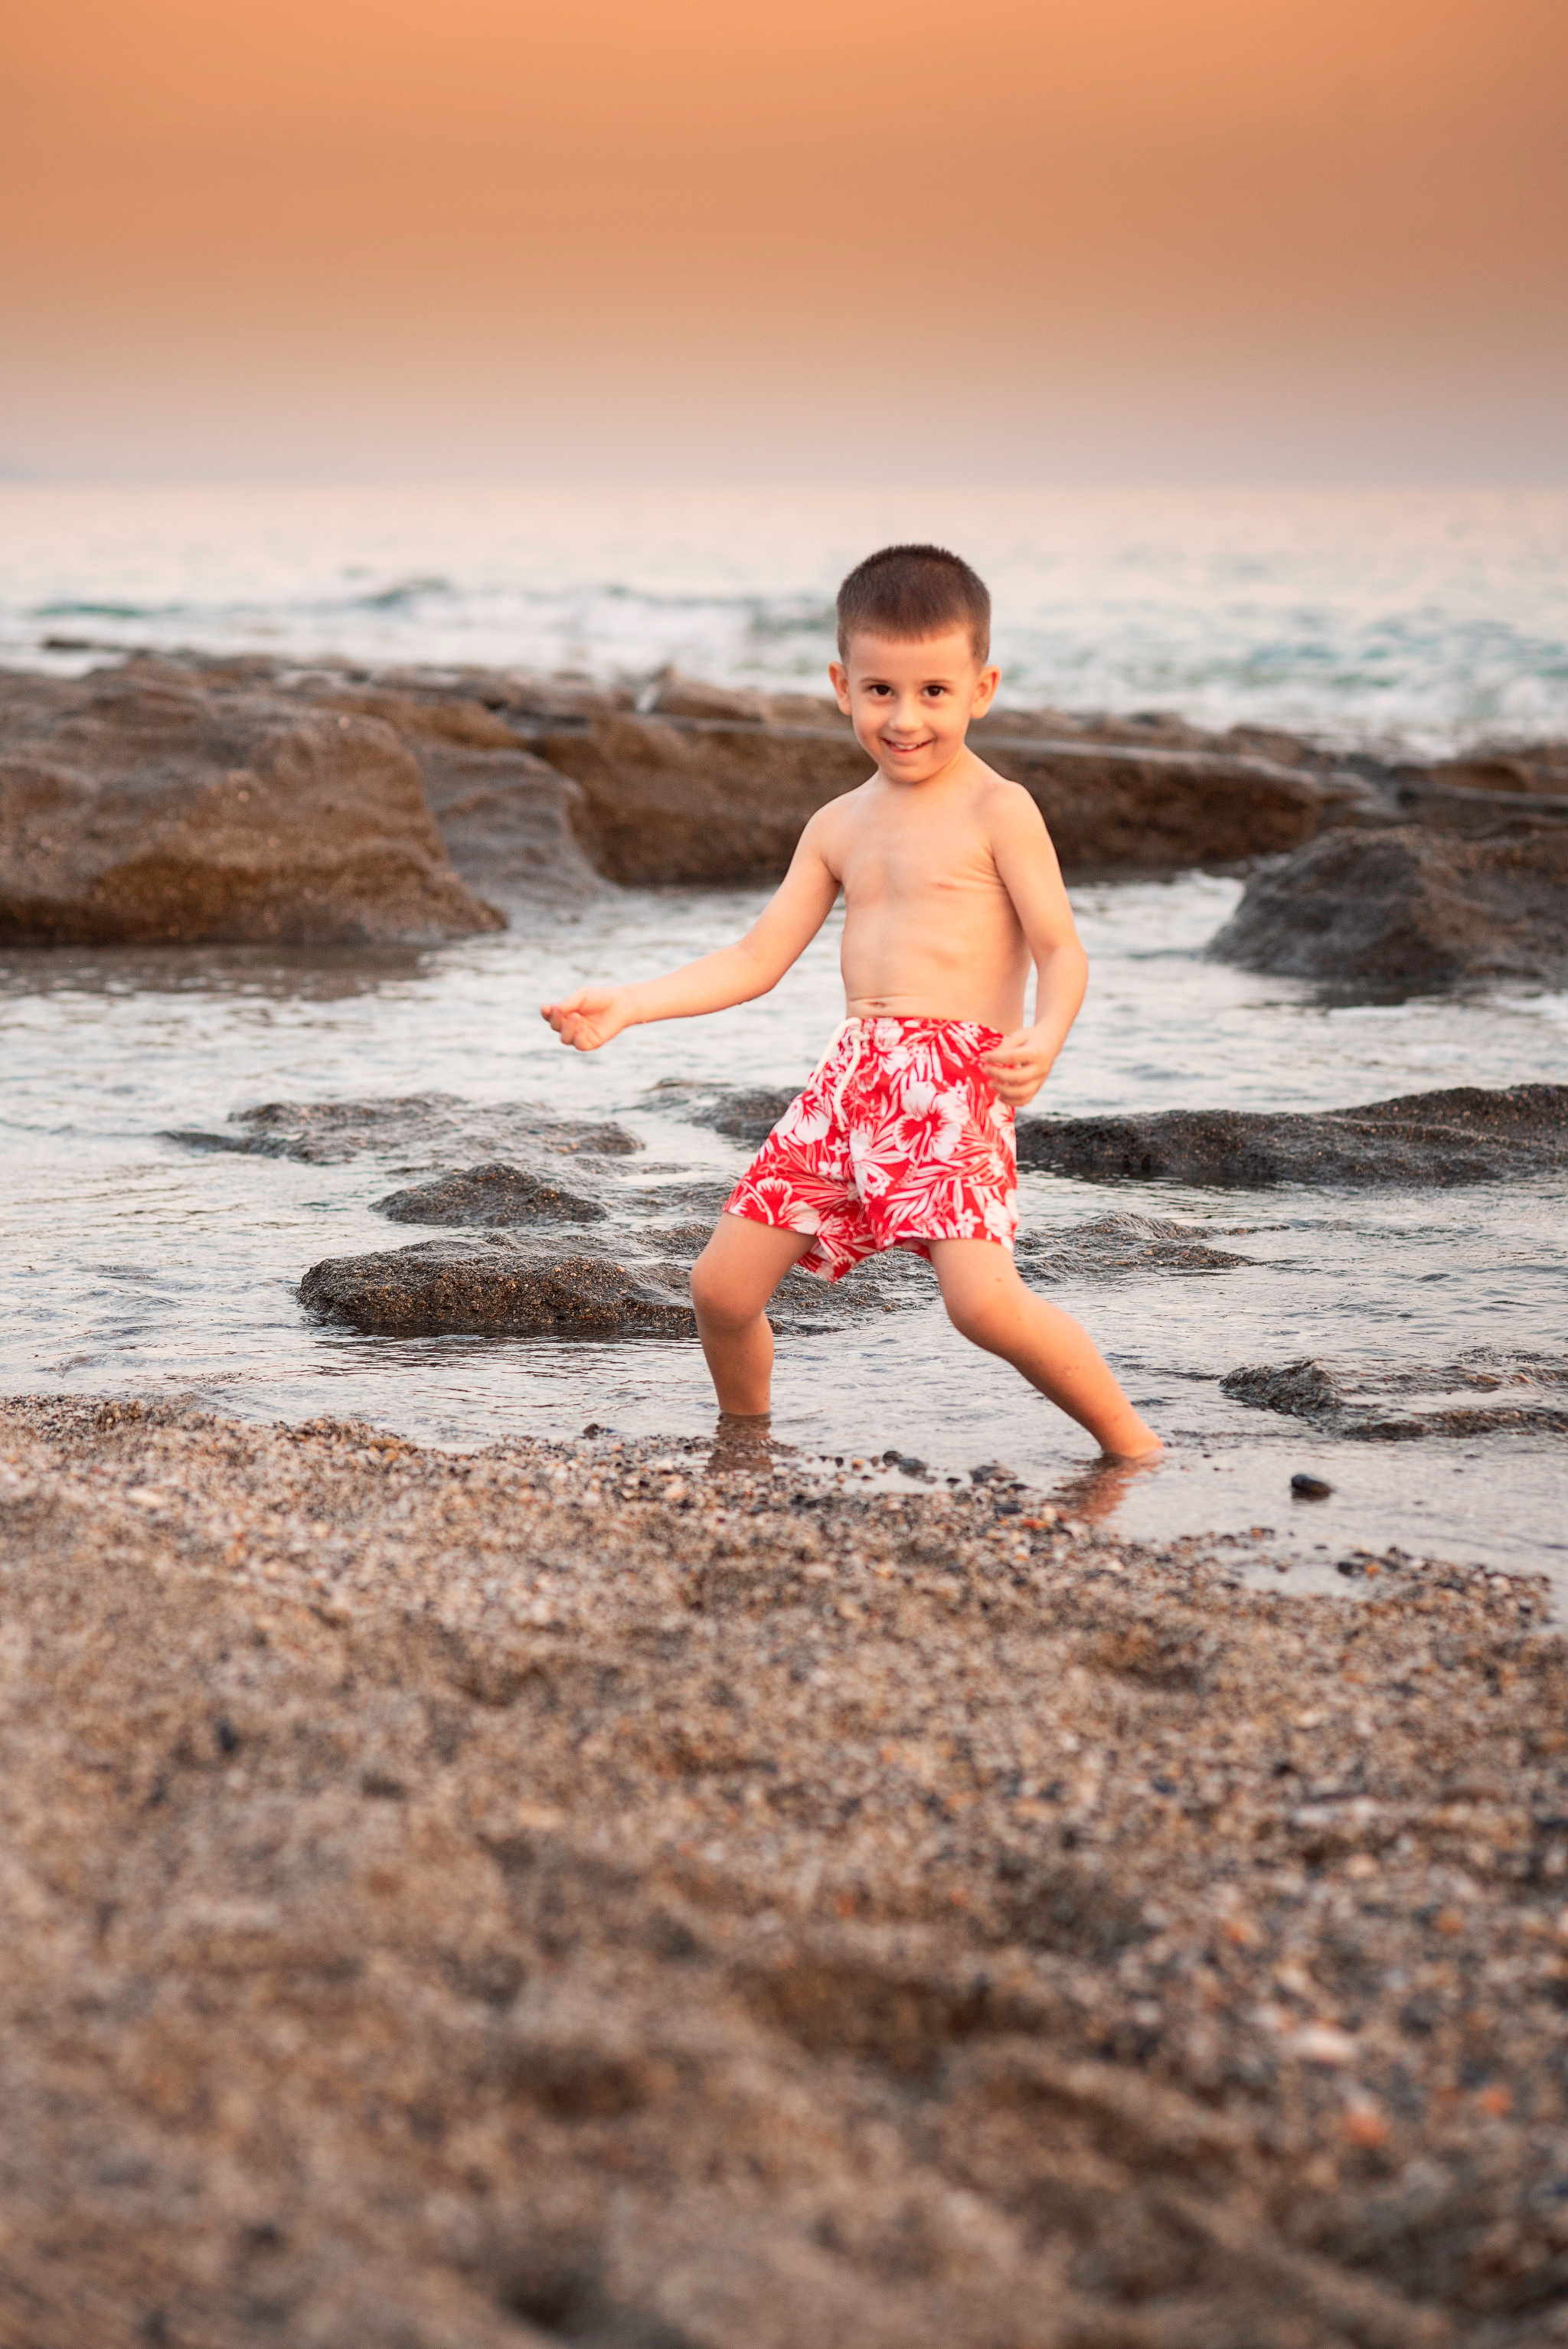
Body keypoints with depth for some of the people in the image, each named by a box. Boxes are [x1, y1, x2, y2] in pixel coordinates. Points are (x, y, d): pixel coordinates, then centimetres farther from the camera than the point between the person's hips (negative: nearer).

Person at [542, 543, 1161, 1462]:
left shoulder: (997, 810, 0)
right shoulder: (840, 826, 18)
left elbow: (1062, 950, -6)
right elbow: (757, 960, 20)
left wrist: (1044, 1037, -28)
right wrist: (626, 1005, 11)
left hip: (957, 1081, -6)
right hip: (853, 1077, 6)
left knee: (983, 1297, -25)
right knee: (722, 1285, 3)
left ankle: (1132, 1441, -6)